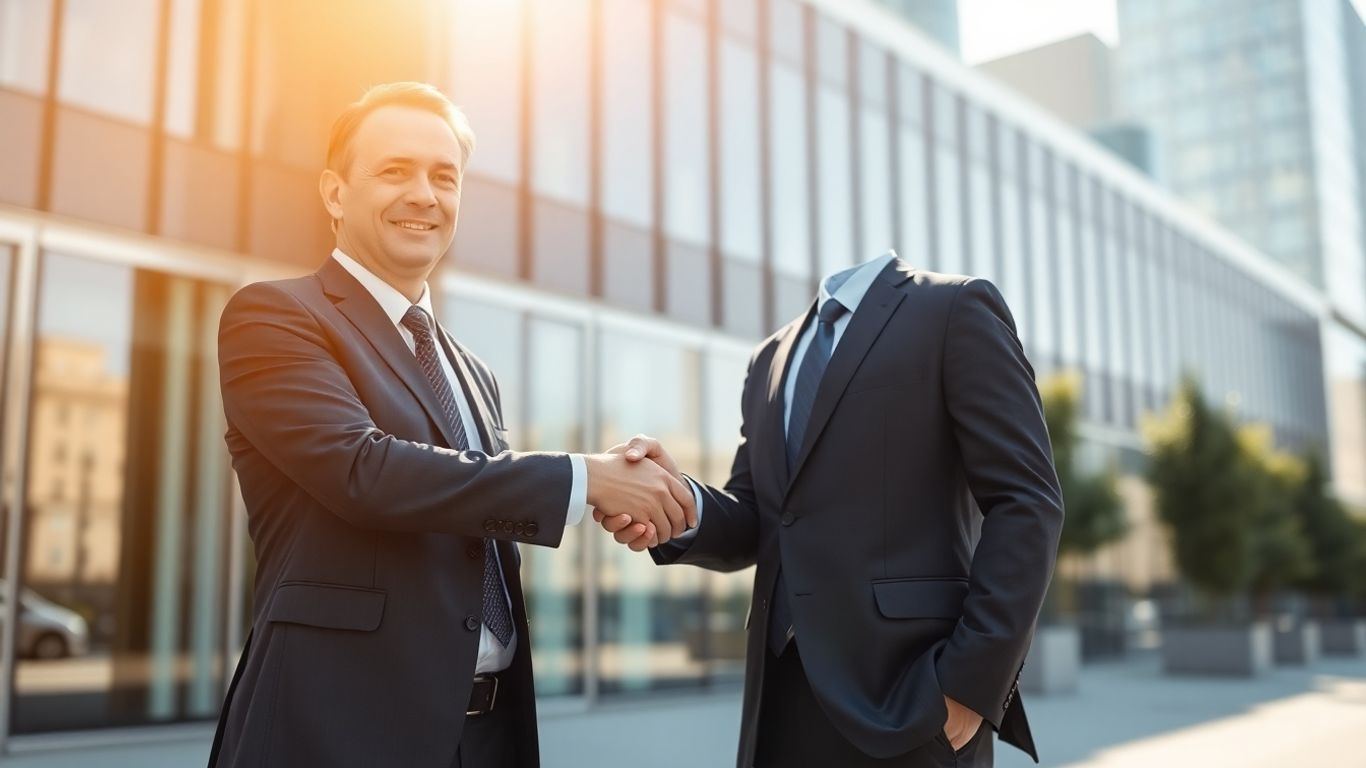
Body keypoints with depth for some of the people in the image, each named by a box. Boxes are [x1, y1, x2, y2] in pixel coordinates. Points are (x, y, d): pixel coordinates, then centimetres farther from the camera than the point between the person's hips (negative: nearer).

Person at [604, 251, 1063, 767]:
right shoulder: (772, 358, 18)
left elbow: (1026, 503, -8)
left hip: (911, 693, -6)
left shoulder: (957, 307, -1)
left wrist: (972, 678, -15)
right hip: (786, 695, 6)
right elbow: (754, 527, 12)